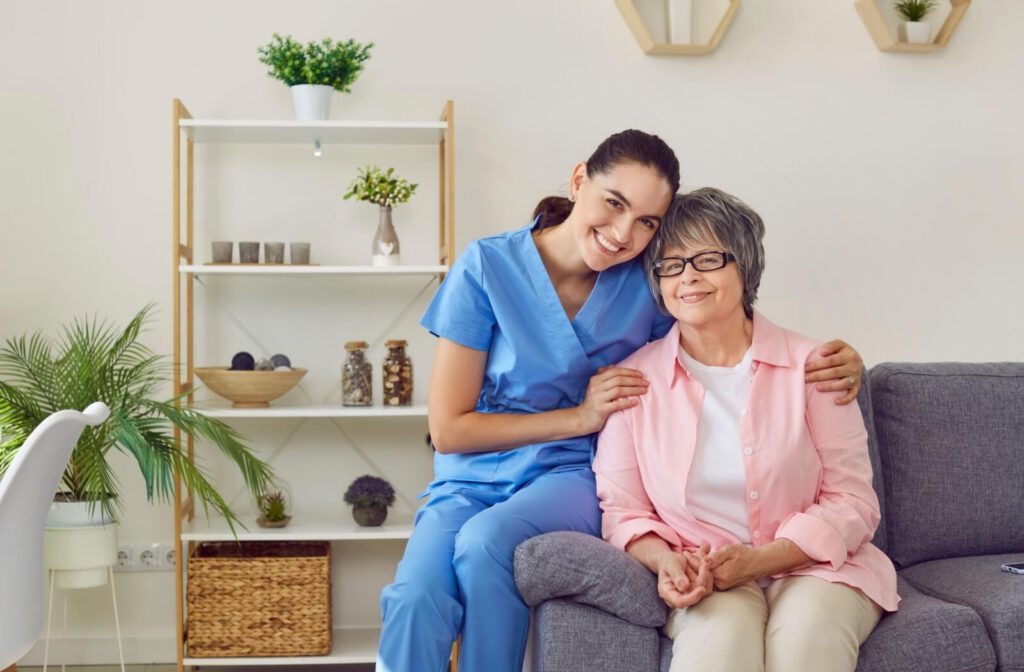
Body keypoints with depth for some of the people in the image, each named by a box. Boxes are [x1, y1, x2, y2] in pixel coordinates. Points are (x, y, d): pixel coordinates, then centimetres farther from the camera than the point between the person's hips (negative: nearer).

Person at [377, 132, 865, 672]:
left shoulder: (649, 283, -1)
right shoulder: (488, 267, -8)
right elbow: (448, 429, -6)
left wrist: (831, 364, -12)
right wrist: (580, 417, -11)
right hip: (472, 480, 0)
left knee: (486, 542, -34)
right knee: (415, 598, -33)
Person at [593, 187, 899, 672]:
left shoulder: (809, 365, 0)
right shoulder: (634, 379, 3)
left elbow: (851, 502, -1)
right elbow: (622, 510, 6)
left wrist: (759, 560, -16)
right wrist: (664, 561, -16)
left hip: (814, 567, 0)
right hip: (704, 584, 0)